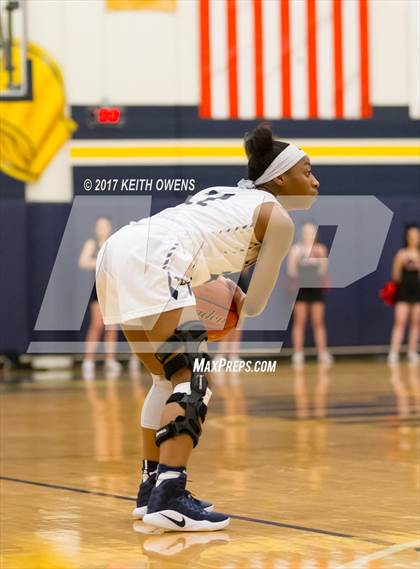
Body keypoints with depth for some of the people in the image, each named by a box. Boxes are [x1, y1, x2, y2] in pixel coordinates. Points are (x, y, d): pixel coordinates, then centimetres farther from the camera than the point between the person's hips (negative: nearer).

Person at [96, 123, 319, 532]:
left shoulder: (226, 193, 30)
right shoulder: (277, 218, 8)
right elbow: (255, 305, 12)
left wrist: (231, 292, 28)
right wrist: (242, 305, 34)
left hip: (117, 252, 9)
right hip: (152, 263, -9)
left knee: (169, 376, 20)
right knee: (193, 380, -10)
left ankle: (152, 488, 24)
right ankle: (168, 500, -22)